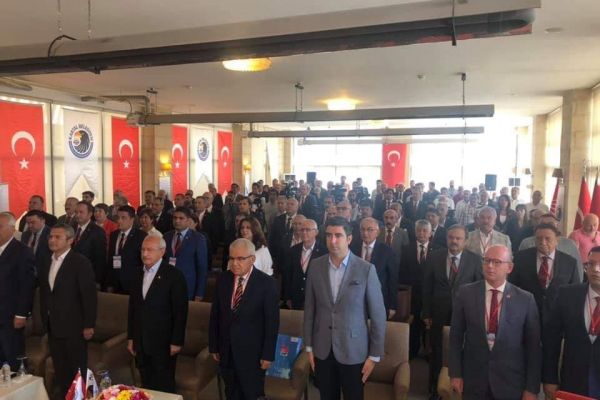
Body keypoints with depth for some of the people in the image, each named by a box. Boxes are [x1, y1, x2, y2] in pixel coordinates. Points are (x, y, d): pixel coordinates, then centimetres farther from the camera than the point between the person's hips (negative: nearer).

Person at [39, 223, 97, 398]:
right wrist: (45, 322, 12)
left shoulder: (80, 262, -12)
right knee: (60, 371, 15)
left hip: (74, 327, -6)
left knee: (77, 371, 4)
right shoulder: (46, 264, 11)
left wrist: (89, 325, -16)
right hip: (53, 327, 7)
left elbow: (89, 295, -14)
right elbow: (44, 295, 15)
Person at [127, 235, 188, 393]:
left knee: (164, 388, 5)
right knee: (146, 385, 14)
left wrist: (177, 342, -12)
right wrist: (131, 337, 11)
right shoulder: (138, 274, 7)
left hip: (163, 343, -5)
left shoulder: (174, 275, -12)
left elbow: (180, 312, -12)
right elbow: (132, 307, 12)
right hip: (141, 343, 5)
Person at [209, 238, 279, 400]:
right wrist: (213, 346, 6)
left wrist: (268, 354, -11)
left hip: (252, 353, -4)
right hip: (226, 352, 4)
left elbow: (272, 322, -11)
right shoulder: (223, 279, 0)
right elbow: (215, 315, 5)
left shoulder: (266, 283, -13)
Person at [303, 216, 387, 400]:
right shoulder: (315, 266, -3)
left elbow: (378, 315, -8)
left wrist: (374, 355, -6)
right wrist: (309, 345, 5)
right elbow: (309, 308, 3)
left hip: (353, 351, -2)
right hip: (322, 350, 3)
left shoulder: (366, 269, -12)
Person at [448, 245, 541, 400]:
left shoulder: (525, 299, -5)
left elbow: (533, 346, -2)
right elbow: (455, 336, 1)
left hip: (511, 384, -1)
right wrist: (455, 373, -2)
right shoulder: (466, 293, -4)